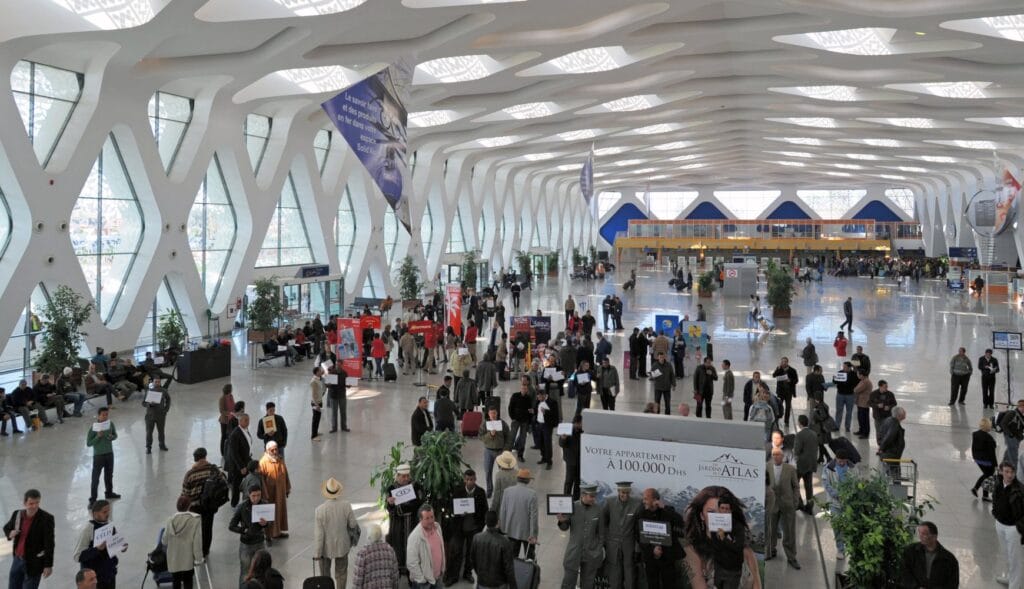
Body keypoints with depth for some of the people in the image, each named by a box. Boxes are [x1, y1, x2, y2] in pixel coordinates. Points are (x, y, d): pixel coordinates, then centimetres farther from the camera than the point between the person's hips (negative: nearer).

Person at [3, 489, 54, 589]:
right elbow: (6, 528, 19)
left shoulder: (46, 518, -16)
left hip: (34, 563, -5)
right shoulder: (17, 514, -2)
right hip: (17, 560, 5)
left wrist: (48, 565, -17)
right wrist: (10, 534, -6)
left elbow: (49, 543, -15)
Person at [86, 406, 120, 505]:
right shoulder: (93, 428, -19)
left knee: (109, 475, 21)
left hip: (109, 453, 5)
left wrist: (112, 437, -15)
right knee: (95, 478, 0)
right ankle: (92, 498, 8)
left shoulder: (111, 424, -6)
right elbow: (88, 443, -17)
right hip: (98, 455, -5)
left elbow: (115, 435, 7)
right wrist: (98, 437, -30)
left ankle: (109, 493, 39)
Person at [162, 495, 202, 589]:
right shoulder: (195, 520, -20)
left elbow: (164, 541, -2)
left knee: (176, 581, 20)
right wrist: (198, 558, -4)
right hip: (188, 559, -2)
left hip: (173, 559, 2)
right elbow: (197, 542, -16)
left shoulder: (170, 520, -13)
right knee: (188, 581, 15)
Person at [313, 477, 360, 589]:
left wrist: (317, 553, -9)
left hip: (326, 546, -1)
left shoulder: (319, 510, -26)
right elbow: (352, 525, -7)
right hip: (342, 544, 1)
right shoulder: (346, 505, -20)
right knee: (341, 573, 19)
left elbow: (318, 534, -20)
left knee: (325, 572, 22)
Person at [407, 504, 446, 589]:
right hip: (423, 582, -7)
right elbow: (412, 563, -22)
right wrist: (422, 581, -17)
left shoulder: (437, 527, -3)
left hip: (437, 577, 7)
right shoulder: (415, 536, -25)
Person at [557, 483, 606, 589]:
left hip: (591, 553, 1)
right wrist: (562, 521, -20)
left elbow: (601, 531, 4)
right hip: (574, 551, -1)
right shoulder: (572, 507, -8)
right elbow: (564, 528, 1)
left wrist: (600, 549, 6)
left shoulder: (597, 509, -4)